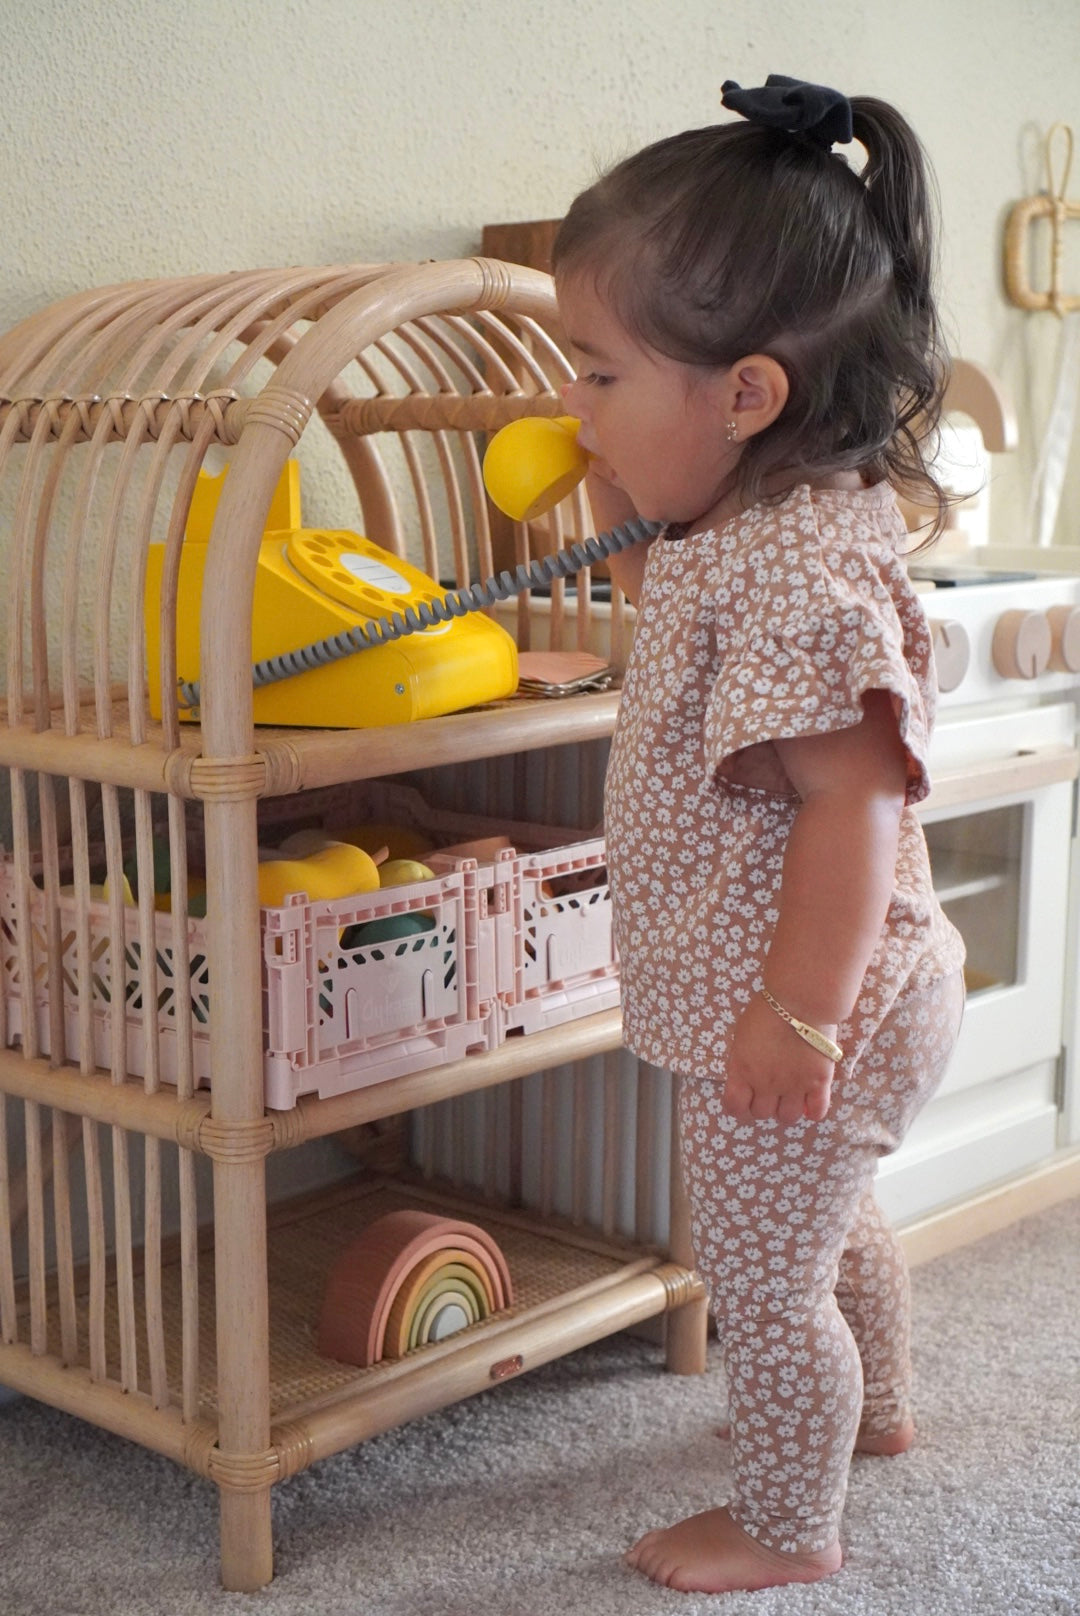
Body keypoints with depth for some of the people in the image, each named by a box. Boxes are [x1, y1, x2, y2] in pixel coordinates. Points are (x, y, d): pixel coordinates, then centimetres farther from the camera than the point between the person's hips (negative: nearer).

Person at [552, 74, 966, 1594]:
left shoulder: (797, 570, -30)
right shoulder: (753, 521, 2)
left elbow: (855, 798, -32)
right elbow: (703, 626, 22)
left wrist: (798, 1012, -31)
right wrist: (626, 522, 8)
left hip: (791, 1014, -11)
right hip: (842, 997, 11)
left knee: (763, 1278, 9)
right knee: (832, 1216, 31)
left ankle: (786, 1528, 30)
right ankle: (874, 1405, 56)